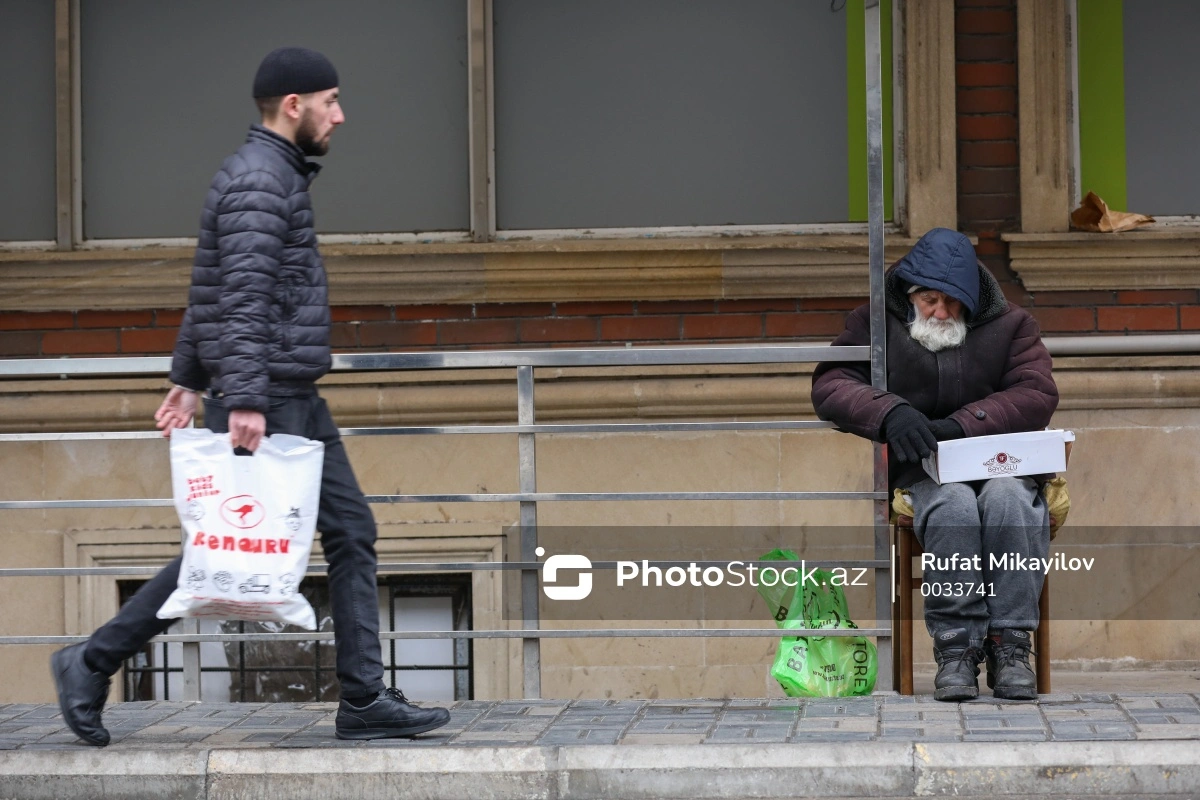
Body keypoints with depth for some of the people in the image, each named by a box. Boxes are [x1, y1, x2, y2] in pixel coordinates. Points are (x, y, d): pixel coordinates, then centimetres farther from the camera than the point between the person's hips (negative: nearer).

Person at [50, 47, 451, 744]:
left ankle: (365, 699, 5)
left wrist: (188, 380, 22)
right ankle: (92, 665, 6)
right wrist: (245, 401, -29)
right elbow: (243, 299, -23)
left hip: (297, 402, 10)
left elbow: (206, 296, 22)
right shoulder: (258, 181, -14)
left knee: (352, 532, 5)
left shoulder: (278, 177, 18)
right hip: (265, 403, -10)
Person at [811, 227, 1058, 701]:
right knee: (955, 504, -36)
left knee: (1008, 498, -35)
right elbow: (829, 386, -3)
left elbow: (1039, 395, -3)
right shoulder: (875, 324, 10)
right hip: (922, 473, -1)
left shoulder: (1008, 325, 11)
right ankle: (955, 646, -32)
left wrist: (961, 425, -19)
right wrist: (890, 413, -25)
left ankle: (1009, 645, -31)